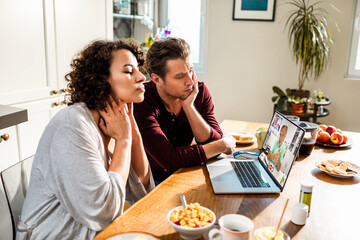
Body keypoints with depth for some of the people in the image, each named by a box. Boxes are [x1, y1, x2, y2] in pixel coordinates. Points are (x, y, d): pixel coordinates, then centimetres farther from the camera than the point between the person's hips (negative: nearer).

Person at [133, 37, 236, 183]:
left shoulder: (200, 91, -6)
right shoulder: (141, 102, -21)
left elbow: (212, 142, -9)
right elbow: (169, 158, -27)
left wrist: (188, 106, -21)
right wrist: (223, 145, -18)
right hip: (151, 182, -5)